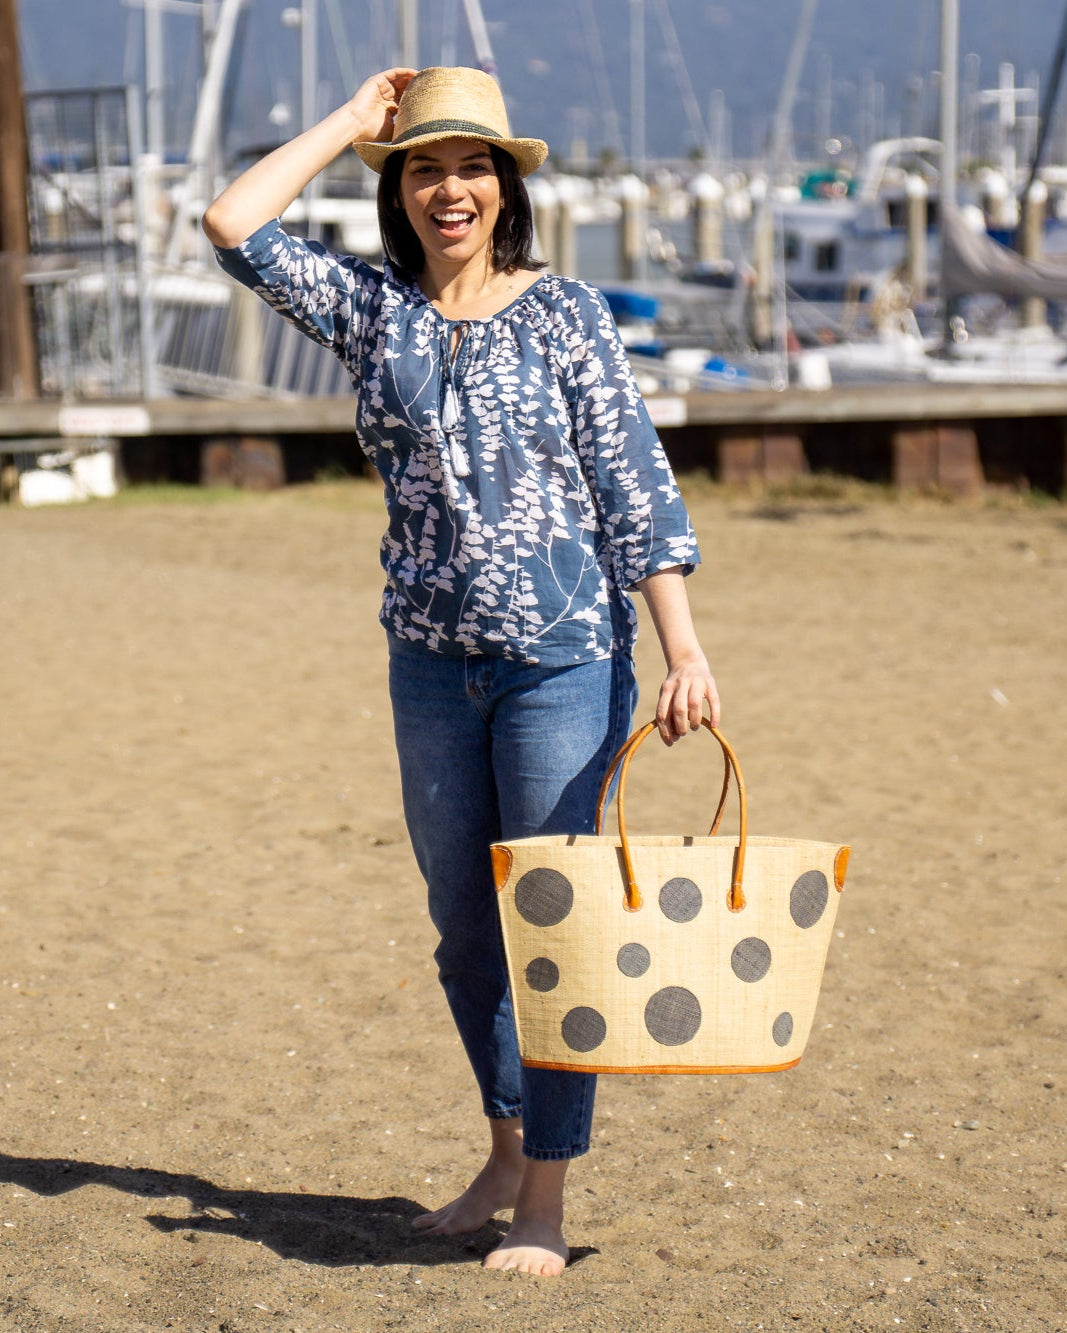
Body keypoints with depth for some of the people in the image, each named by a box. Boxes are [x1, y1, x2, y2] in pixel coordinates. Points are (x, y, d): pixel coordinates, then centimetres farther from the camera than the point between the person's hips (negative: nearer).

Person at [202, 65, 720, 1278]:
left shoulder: (564, 315, -2)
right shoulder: (373, 311, 7)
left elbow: (635, 489, -3)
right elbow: (233, 227, -3)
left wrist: (682, 647, -9)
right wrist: (348, 123, 4)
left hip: (563, 659, -4)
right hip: (432, 663, 4)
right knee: (463, 928, 14)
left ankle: (545, 1203, 7)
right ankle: (506, 1151, 32)